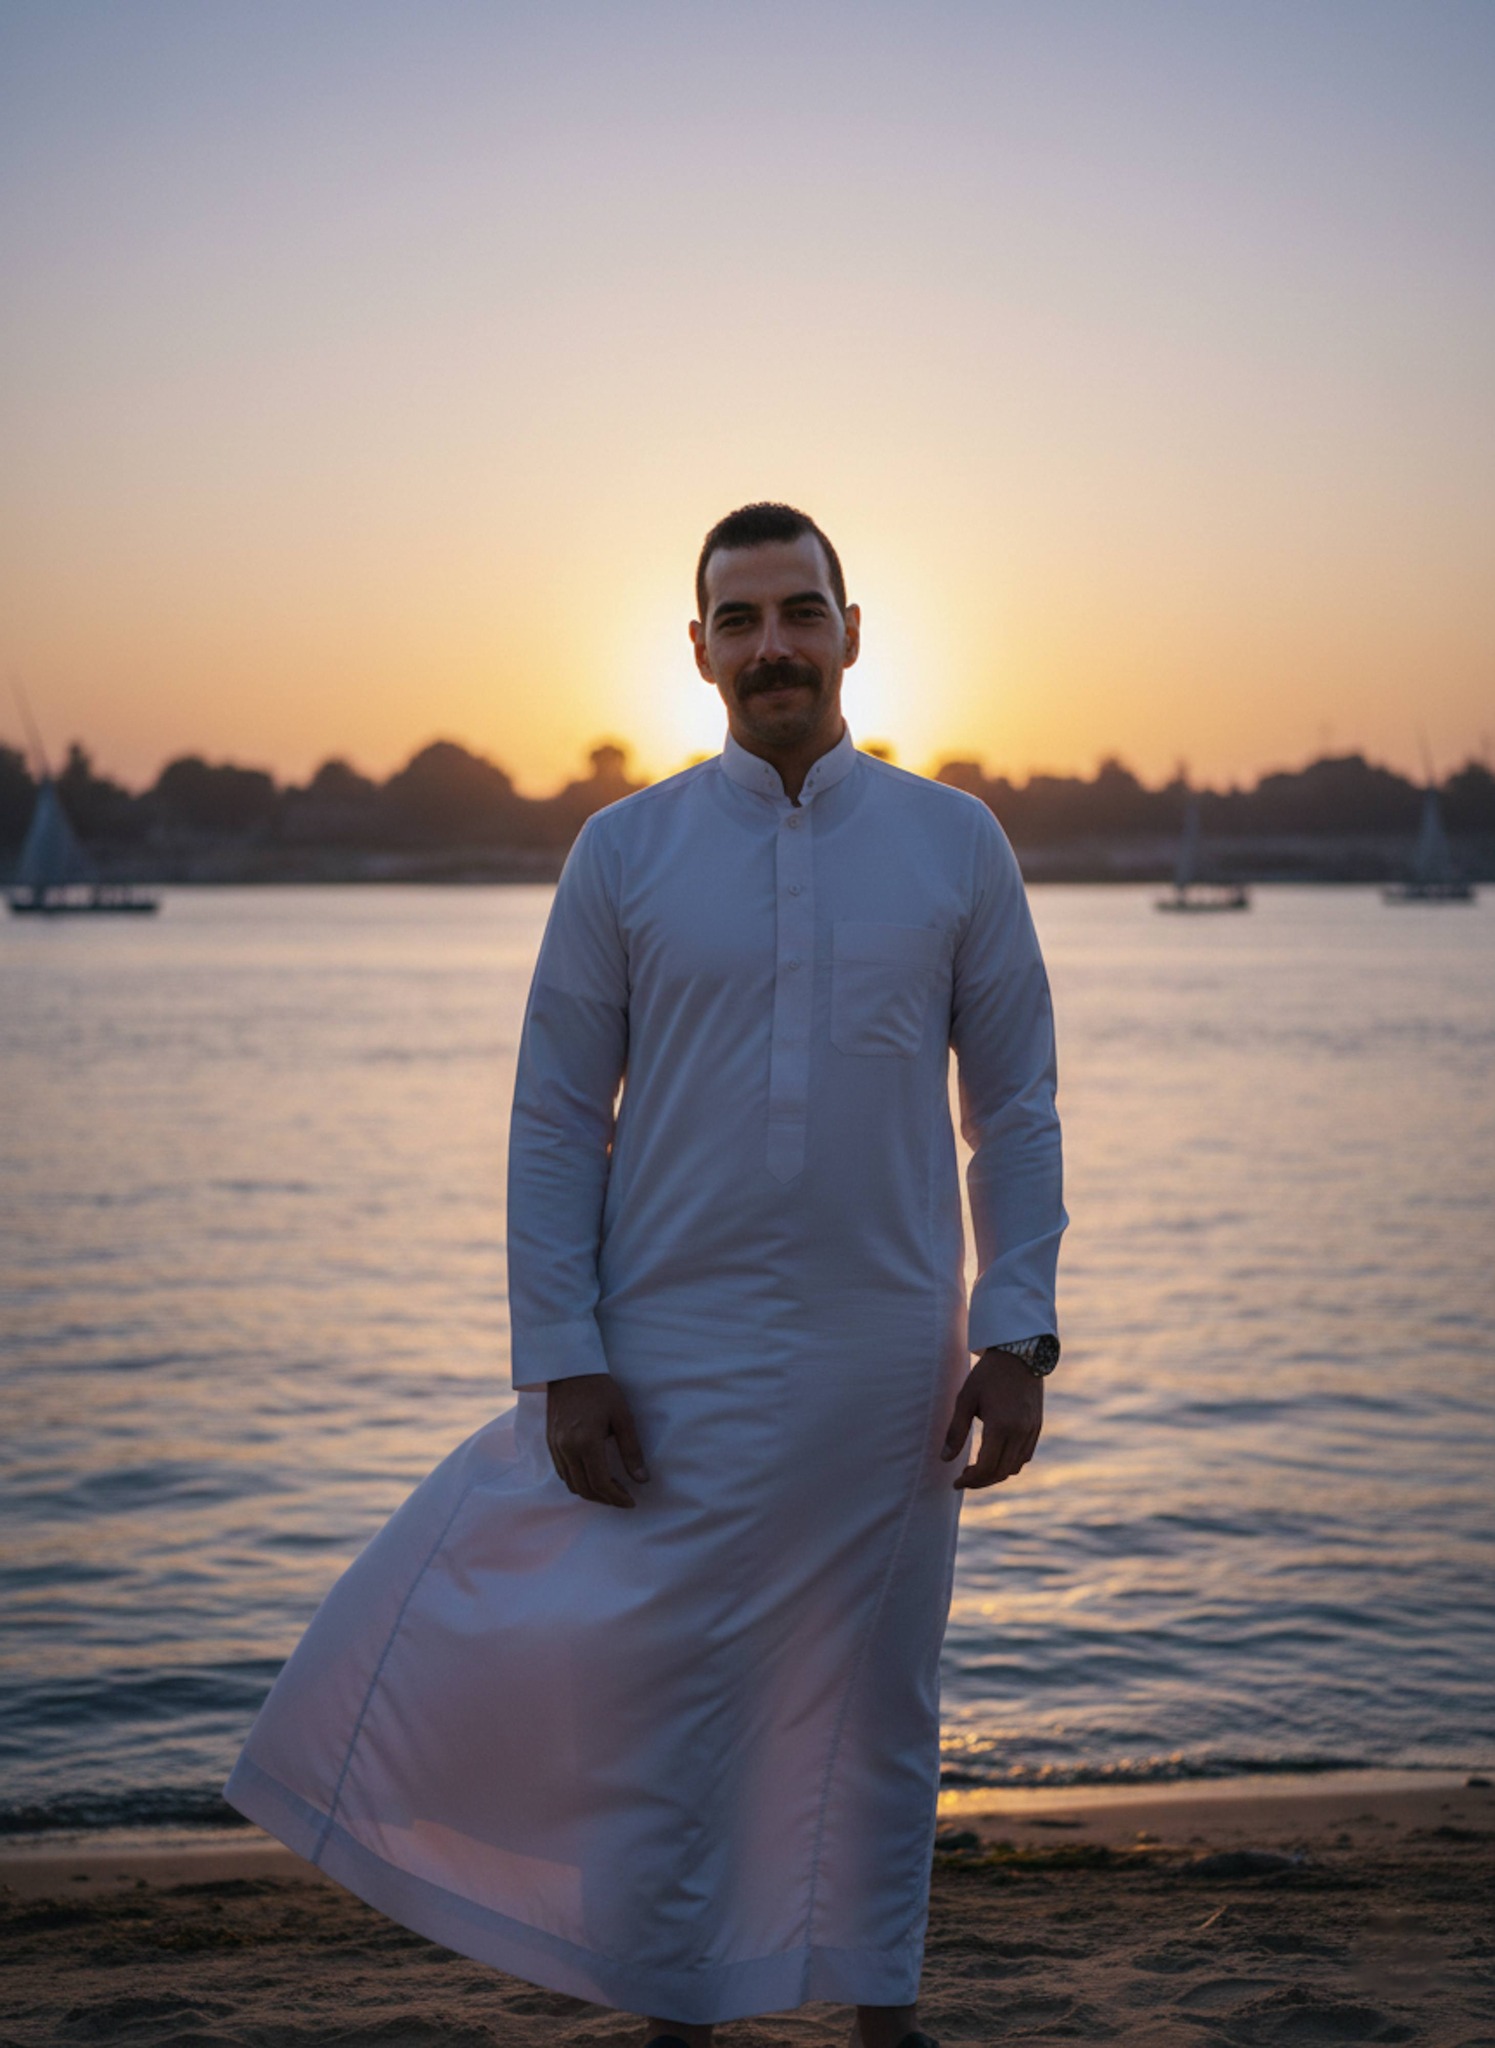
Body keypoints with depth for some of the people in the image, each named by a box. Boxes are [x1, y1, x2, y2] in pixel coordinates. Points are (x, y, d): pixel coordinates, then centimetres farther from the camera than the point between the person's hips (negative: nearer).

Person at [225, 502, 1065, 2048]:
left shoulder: (956, 846, 3)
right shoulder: (625, 853, 1)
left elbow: (1015, 1108, 5)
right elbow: (556, 1121, 1)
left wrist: (1016, 1339, -4)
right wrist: (564, 1365, -7)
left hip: (887, 1367, 1)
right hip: (679, 1362, -1)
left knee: (877, 1702, 11)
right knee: (662, 1696, 3)